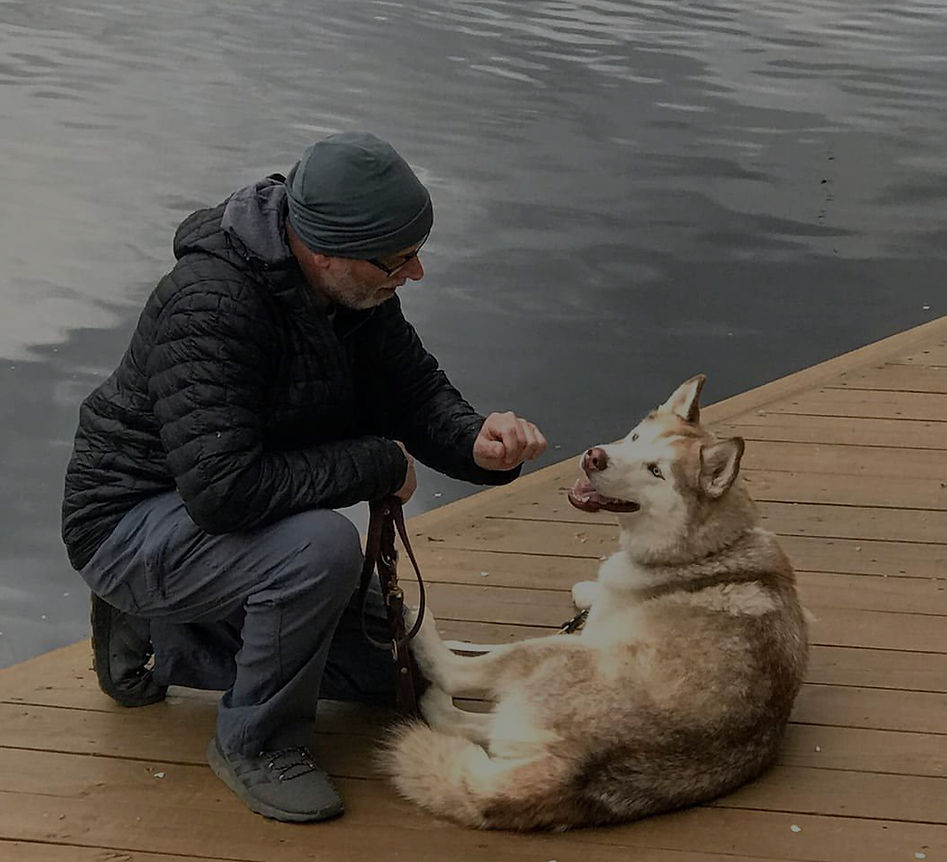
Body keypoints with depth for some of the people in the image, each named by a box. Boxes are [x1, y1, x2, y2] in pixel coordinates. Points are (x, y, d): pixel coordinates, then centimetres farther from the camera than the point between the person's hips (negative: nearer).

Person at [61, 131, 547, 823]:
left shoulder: (357, 285, -7)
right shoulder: (211, 304, -33)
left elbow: (412, 387, 4)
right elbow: (222, 487, -39)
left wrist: (474, 441, -20)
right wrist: (377, 466, -28)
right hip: (131, 523, -9)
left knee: (391, 668, 9)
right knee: (323, 547, -35)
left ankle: (154, 634, 19)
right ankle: (256, 745, -10)